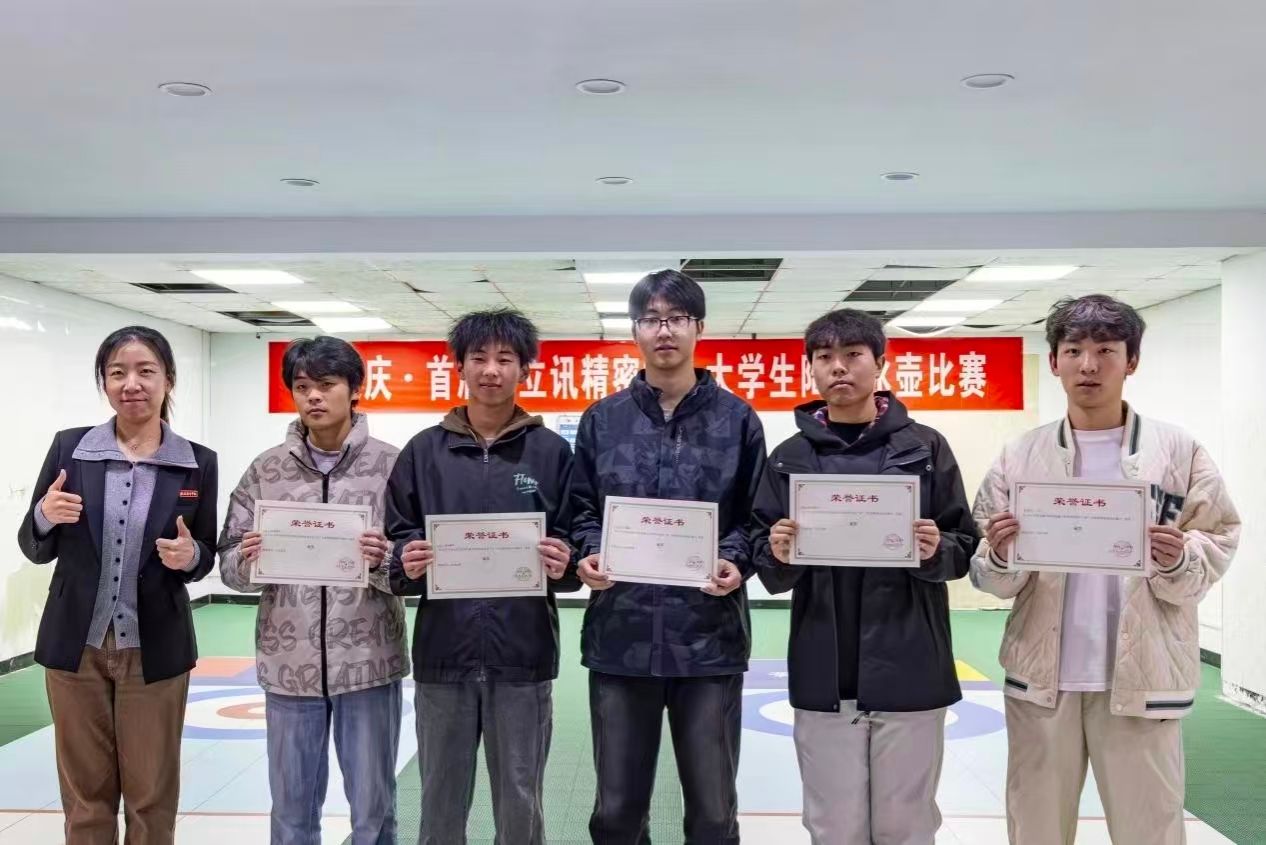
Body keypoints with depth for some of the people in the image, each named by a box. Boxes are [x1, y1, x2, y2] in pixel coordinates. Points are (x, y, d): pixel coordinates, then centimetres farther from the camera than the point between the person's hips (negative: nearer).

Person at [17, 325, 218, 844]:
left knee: (152, 797, 10)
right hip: (76, 647, 1)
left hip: (154, 651, -1)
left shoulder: (197, 464, -4)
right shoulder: (70, 447, -2)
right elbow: (35, 550, 4)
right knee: (85, 796, 13)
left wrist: (189, 557, -17)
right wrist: (45, 516, -17)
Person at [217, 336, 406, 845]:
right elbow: (230, 566, 5)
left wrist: (384, 561, -24)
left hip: (368, 664, -2)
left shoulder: (391, 464, -4)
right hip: (289, 667, 2)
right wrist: (248, 560, -17)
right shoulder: (266, 470, 3)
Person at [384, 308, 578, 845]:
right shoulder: (425, 450, 6)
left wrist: (562, 566, -18)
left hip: (523, 657, -1)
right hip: (443, 655, 1)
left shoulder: (551, 451, 3)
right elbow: (396, 540, 5)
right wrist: (406, 563, -16)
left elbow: (573, 547, 3)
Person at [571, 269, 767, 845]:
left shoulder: (737, 419, 4)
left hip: (709, 635, -1)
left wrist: (735, 562, -14)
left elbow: (755, 517, 4)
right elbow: (581, 512, 9)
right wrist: (591, 556, -11)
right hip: (621, 635, 1)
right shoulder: (602, 419, 7)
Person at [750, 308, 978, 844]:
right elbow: (769, 569, 5)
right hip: (824, 676, 1)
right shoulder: (789, 457, 5)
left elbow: (964, 549, 3)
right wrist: (778, 556, -16)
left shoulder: (925, 447, 2)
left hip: (909, 671, -1)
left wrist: (937, 551, -18)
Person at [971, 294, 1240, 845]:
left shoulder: (1179, 452, -1)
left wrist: (1179, 560, -19)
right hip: (1042, 676, 2)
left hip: (1142, 676, -1)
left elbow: (1216, 547, 2)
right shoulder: (1020, 458, 3)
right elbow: (993, 580, 3)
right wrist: (1000, 556, -19)